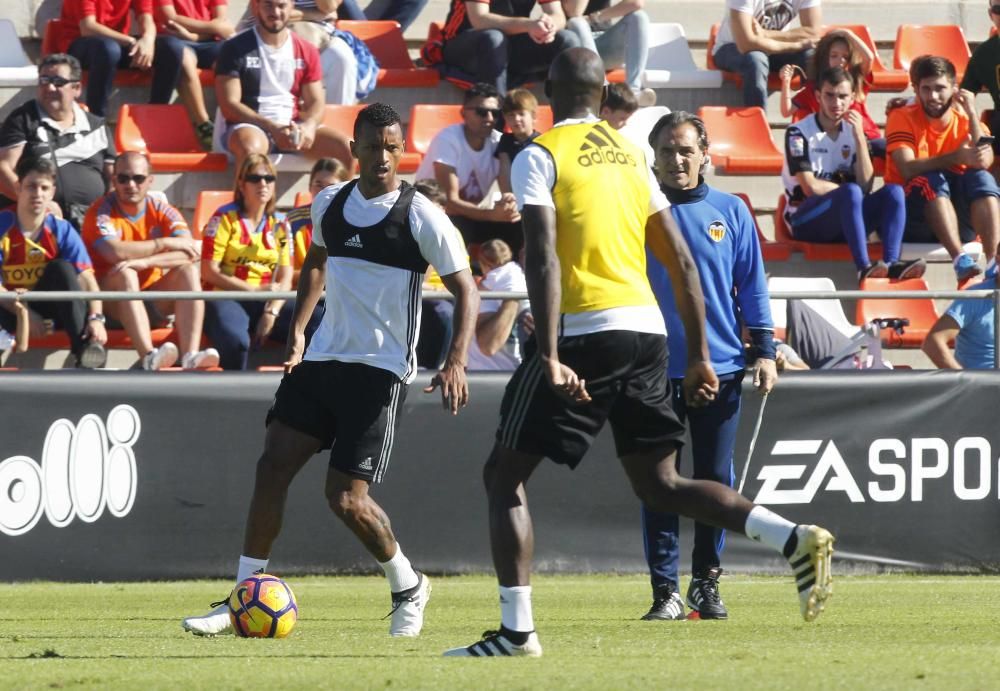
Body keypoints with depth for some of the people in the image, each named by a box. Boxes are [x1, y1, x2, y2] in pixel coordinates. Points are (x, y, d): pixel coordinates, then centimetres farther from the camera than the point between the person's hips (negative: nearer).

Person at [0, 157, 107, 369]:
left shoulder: (62, 231, -3)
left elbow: (86, 279, -12)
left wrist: (96, 318, -29)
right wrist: (23, 313, -27)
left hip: (49, 310, 2)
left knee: (61, 268, -26)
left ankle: (84, 347, -36)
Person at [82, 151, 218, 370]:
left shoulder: (162, 211, 2)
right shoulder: (100, 212, -8)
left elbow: (189, 252, -16)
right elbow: (113, 252, -28)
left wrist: (144, 262, -30)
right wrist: (164, 243, -21)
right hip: (112, 301, -4)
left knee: (188, 270, -19)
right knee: (125, 273, -32)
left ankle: (190, 355, -37)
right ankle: (148, 356, -51)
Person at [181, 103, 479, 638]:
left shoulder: (421, 217, -11)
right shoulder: (330, 204, 6)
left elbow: (465, 290, -8)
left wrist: (455, 363, -20)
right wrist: (297, 329, 14)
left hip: (380, 369, -6)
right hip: (322, 355, 6)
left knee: (346, 497, -9)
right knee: (272, 467, -5)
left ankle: (408, 588, 16)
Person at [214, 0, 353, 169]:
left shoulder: (306, 51, 10)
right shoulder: (235, 49, -2)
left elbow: (315, 103, 9)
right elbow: (229, 106, -8)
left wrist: (309, 126, -16)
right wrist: (272, 128, -21)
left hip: (293, 128, 4)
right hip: (250, 126, -4)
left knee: (343, 147, -19)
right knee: (251, 146, -39)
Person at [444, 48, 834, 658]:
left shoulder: (540, 157, -2)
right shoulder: (632, 156, 17)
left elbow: (544, 259, -15)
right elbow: (682, 263, 15)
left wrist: (549, 357, -20)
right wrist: (700, 356, 19)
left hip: (585, 332, -6)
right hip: (647, 329, 6)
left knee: (505, 474, 6)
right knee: (661, 485, 12)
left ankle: (517, 630, -2)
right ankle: (795, 539, -6)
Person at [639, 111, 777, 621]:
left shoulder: (730, 212, 8)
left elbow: (752, 286, 11)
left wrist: (764, 351, 3)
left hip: (720, 368, 1)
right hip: (656, 368, -1)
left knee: (715, 478, 4)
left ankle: (707, 581, 15)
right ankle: (666, 591, 1)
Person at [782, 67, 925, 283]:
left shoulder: (853, 131, 12)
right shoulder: (799, 133, -3)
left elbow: (865, 186, 0)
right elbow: (810, 187, -12)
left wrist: (860, 138, -7)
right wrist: (846, 190, -3)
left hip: (844, 222, 5)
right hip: (806, 222, -5)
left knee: (893, 191, -19)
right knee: (851, 192, -33)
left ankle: (892, 262, -40)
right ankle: (864, 266, -47)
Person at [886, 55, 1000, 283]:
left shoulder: (965, 120, 7)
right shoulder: (902, 118, -1)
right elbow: (908, 169, -20)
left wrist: (971, 113, -14)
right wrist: (957, 157, -31)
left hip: (959, 223, 3)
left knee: (982, 179, -23)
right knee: (932, 180, -31)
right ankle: (959, 259, -47)